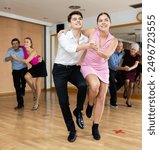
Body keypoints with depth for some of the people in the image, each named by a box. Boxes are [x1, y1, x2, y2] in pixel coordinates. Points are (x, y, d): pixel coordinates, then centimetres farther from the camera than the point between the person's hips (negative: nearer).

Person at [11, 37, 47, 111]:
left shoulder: (33, 51, -28)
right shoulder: (24, 49, -8)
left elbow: (26, 61, -35)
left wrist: (16, 58, -26)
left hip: (40, 66, -6)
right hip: (34, 67, 6)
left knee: (38, 85, -4)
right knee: (26, 76, -23)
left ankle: (36, 103, 6)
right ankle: (34, 91, 0)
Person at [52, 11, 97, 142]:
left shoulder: (86, 39, 1)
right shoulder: (63, 36, -12)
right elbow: (70, 48, -31)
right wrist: (88, 45, -34)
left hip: (74, 69, 2)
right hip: (60, 69, -2)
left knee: (83, 85, -32)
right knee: (63, 102, -5)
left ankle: (78, 111, -2)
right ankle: (71, 130, 16)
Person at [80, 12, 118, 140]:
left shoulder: (113, 40, -6)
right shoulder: (92, 32, -9)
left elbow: (107, 55, -20)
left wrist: (97, 50, -38)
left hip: (103, 69, 3)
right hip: (88, 66, -2)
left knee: (101, 98, 0)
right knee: (95, 85, -35)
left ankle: (95, 127, 16)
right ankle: (90, 104, 0)